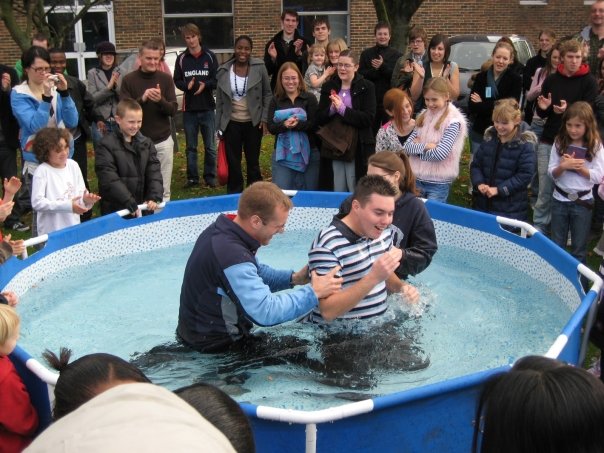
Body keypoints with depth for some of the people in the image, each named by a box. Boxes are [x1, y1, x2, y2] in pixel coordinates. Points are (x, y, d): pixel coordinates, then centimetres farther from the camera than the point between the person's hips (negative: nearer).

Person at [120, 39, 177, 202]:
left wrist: (161, 100, -21)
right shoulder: (129, 80, -1)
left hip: (163, 141, 2)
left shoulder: (166, 79, 4)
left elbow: (173, 110, -1)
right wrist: (142, 99, -23)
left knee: (164, 189, 8)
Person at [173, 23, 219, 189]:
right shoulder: (181, 58, 4)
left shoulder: (210, 56, 1)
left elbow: (218, 79, 1)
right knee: (191, 147, 8)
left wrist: (205, 84, -17)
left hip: (208, 107, -1)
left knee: (210, 146, 4)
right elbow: (176, 80, 7)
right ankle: (192, 177, 16)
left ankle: (210, 176, 14)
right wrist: (187, 85, -13)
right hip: (189, 108, 1)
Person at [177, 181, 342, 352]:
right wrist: (313, 292, -23)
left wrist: (292, 278, -2)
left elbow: (254, 274, 12)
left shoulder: (223, 230, -3)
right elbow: (266, 311, -33)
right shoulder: (232, 256, -32)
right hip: (215, 344, -8)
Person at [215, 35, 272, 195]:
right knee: (233, 163, 7)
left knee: (253, 161, 11)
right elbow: (219, 101, 5)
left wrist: (265, 118, -7)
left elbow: (267, 94, 1)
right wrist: (219, 126, 4)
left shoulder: (259, 67, -5)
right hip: (231, 123, 1)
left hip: (253, 123, -1)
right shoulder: (224, 70, 0)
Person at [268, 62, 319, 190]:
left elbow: (314, 123, -8)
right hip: (282, 154, 1)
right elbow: (271, 127, -3)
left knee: (310, 192, 8)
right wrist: (284, 125, -24)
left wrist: (297, 124, -27)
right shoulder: (275, 100, 5)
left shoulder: (310, 98, 0)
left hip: (308, 153, -1)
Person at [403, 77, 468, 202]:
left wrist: (418, 147, -8)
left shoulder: (453, 121, -11)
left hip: (438, 184, -5)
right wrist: (425, 146, -15)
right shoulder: (423, 116, 6)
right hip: (416, 178, 5)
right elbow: (407, 146, 1)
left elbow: (440, 154, -20)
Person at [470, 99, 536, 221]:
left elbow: (525, 175, -14)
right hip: (483, 203, 5)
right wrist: (479, 183, -10)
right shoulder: (489, 138, 5)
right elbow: (476, 164, 9)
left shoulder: (525, 144, -9)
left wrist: (499, 189, -18)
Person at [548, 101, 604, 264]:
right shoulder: (559, 143, -4)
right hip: (560, 200, 2)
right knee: (557, 245, 14)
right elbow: (551, 173, -4)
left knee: (579, 247, 10)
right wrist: (563, 166, -23)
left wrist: (580, 168, -22)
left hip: (582, 202, -1)